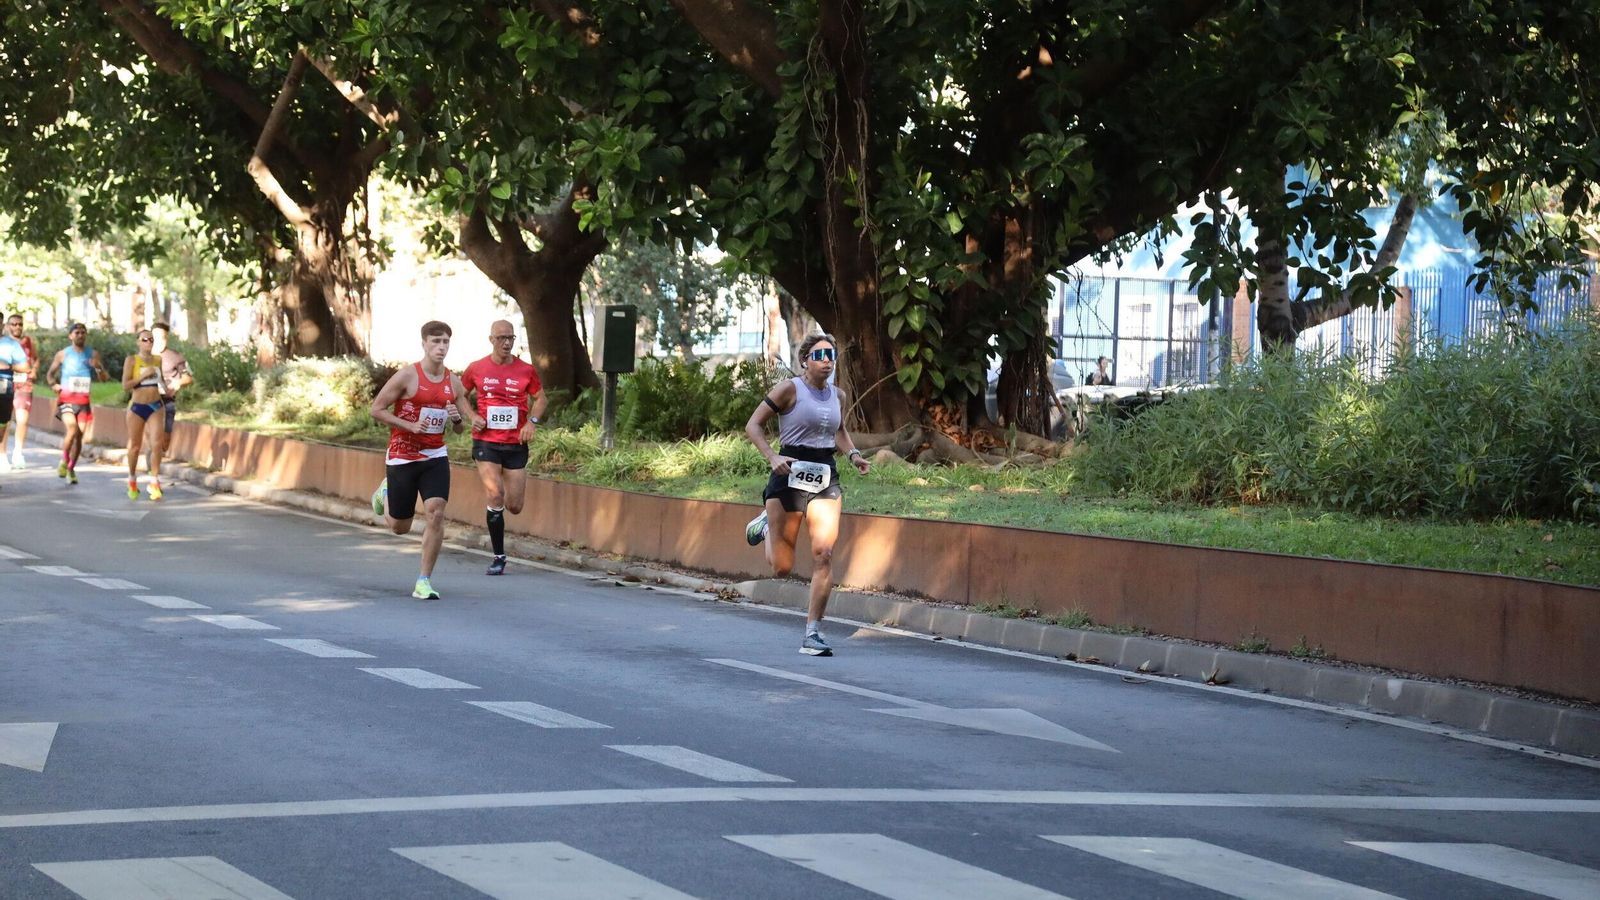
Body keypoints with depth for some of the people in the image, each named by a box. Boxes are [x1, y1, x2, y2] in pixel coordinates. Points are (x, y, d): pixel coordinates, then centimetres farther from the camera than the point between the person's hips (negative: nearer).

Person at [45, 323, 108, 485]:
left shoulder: (93, 354, 8)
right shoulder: (63, 354, 5)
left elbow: (105, 378, 7)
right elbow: (50, 373, 14)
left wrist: (98, 367, -14)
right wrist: (54, 384, -7)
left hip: (83, 399, 2)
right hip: (66, 398, -2)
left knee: (80, 435, 2)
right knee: (72, 429, -22)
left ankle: (71, 469, 17)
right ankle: (64, 462, -4)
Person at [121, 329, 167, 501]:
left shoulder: (158, 360, 6)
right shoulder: (131, 360, -7)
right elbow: (125, 385, -13)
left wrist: (164, 388, 6)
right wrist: (143, 376, -20)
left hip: (155, 407, 3)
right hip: (137, 407, -3)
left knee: (156, 444, -12)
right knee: (135, 446, 9)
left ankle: (154, 483, -7)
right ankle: (132, 481, 29)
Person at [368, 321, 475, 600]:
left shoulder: (453, 383, 4)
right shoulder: (408, 376, -11)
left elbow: (461, 429, 13)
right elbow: (376, 409, -9)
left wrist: (457, 418, -12)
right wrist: (410, 425, -19)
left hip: (435, 456, 3)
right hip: (402, 458, -3)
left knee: (436, 513, -16)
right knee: (399, 527, 8)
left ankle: (424, 582, -7)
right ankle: (385, 493, 43)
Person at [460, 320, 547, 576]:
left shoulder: (526, 370, 0)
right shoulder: (476, 369, 0)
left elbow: (540, 399, 12)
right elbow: (461, 396, 15)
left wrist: (532, 421, -6)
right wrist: (473, 416, -3)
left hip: (516, 444, 1)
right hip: (486, 442, -1)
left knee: (514, 506, 3)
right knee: (495, 498, -13)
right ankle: (498, 557, -3)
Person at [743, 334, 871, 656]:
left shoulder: (838, 395, 11)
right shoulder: (790, 388, -6)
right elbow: (754, 425, -5)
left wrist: (853, 453, 10)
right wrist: (772, 457, -19)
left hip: (826, 478, 4)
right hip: (791, 475, -4)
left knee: (823, 554, -12)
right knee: (782, 567, 2)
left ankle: (813, 634, -5)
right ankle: (767, 525, 37)